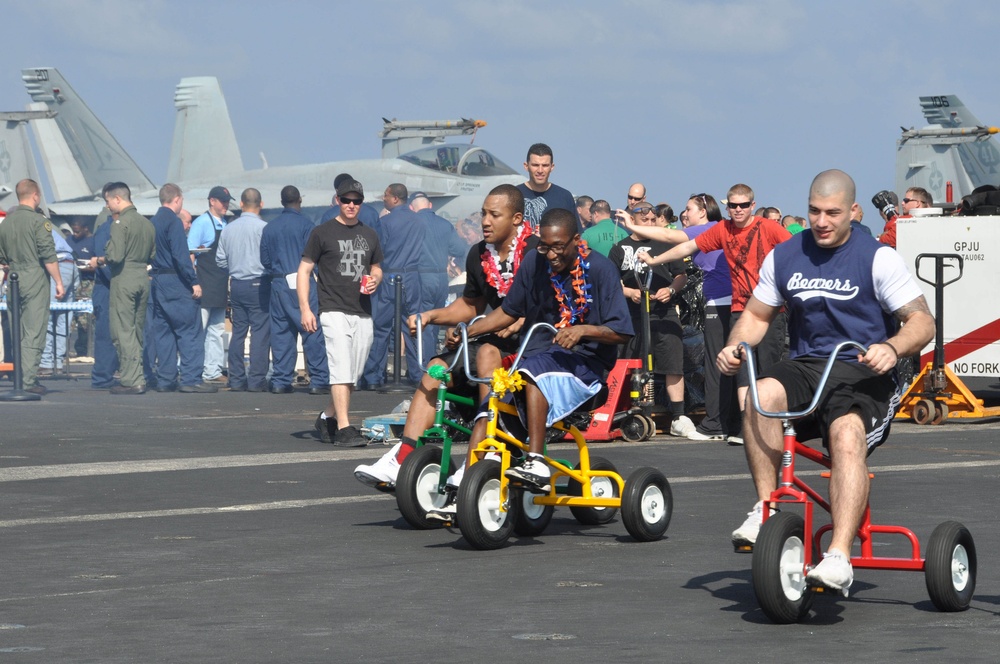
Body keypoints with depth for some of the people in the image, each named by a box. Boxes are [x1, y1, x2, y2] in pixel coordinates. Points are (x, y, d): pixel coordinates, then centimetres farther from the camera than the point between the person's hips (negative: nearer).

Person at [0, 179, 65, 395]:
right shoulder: (38, 221, -10)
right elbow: (48, 255, -14)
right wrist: (58, 282, -9)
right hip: (35, 280, -7)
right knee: (33, 333, -6)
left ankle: (19, 379, 15)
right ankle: (28, 381, -9)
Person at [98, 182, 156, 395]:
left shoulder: (120, 222, -11)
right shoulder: (147, 223, 12)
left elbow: (115, 255, -19)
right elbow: (152, 255, 16)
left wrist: (100, 260, -1)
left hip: (124, 279, -8)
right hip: (143, 278, 8)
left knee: (123, 331, -4)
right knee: (137, 331, 13)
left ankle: (132, 381, -8)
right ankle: (137, 377, 13)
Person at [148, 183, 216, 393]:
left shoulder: (153, 222, 13)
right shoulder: (173, 221, -12)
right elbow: (180, 255, -19)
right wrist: (194, 281, -18)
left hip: (157, 280, 8)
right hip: (176, 282, -8)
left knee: (163, 331, 10)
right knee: (190, 331, -6)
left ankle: (165, 380, 10)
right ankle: (191, 379, -11)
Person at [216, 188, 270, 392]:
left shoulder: (228, 228, 5)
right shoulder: (263, 228, -12)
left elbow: (220, 260, 10)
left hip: (236, 284, 5)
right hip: (258, 284, -5)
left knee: (238, 331, 10)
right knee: (260, 332, -3)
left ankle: (236, 379, 10)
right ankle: (256, 380, -6)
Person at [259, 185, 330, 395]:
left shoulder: (270, 227, 8)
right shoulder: (305, 225, -6)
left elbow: (264, 259, 12)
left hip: (278, 285, 4)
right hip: (303, 283, -4)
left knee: (280, 334, 8)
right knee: (313, 333, -2)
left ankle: (280, 381, 8)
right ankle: (318, 380, -4)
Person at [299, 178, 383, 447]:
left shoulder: (369, 235, 17)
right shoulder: (322, 233, 1)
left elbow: (376, 268, 29)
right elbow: (304, 270, 1)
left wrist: (375, 280, 3)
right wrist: (305, 309, -9)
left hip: (363, 313, 6)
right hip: (334, 311, -6)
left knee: (353, 374, 8)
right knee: (341, 370, -15)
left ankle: (327, 418, 25)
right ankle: (343, 428, -18)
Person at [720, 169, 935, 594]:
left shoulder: (877, 258, 0)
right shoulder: (783, 257, 13)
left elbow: (922, 320, -4)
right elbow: (757, 315, 22)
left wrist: (891, 348, -26)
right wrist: (734, 347, 0)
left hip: (862, 373, -3)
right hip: (805, 368, 4)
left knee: (847, 433, -35)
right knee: (763, 393, -32)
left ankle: (839, 558, -43)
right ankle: (765, 509, -25)